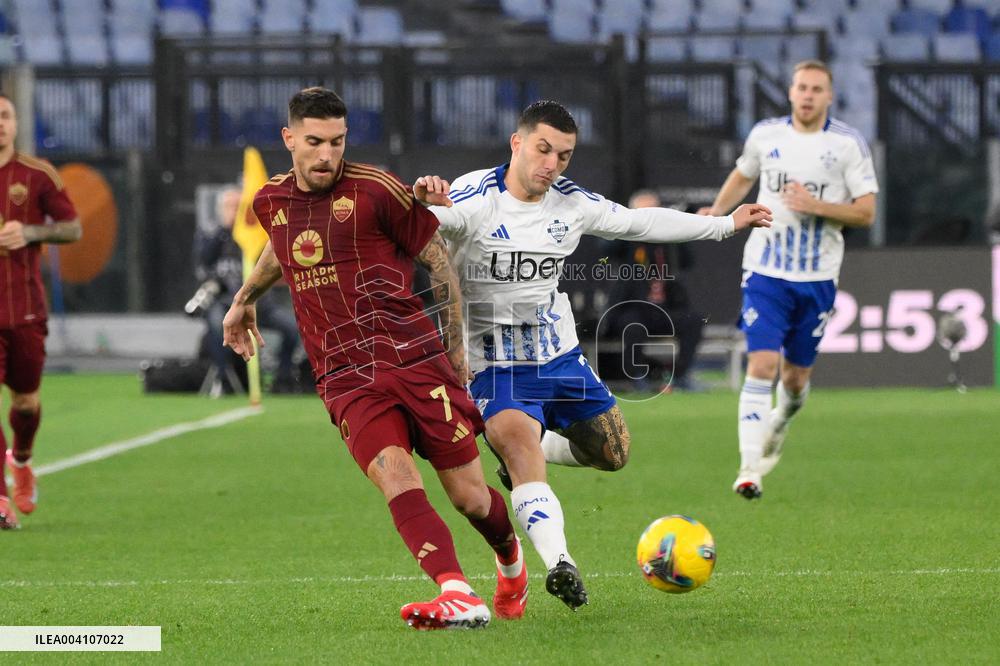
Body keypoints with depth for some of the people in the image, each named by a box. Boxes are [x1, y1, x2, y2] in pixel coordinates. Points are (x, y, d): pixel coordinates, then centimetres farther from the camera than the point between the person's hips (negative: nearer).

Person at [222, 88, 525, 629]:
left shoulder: (375, 190, -5)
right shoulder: (271, 203, 9)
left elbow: (439, 259, 4)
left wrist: (456, 346, 6)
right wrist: (245, 298, 48)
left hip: (416, 358, -2)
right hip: (345, 378, 2)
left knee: (469, 498, 2)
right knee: (396, 478, -25)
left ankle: (511, 559, 37)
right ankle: (458, 596, -39)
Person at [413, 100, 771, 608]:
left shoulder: (572, 204, 1)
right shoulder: (475, 198, -18)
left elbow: (641, 223, 16)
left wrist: (726, 224, 22)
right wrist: (422, 203, -62)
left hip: (560, 357, 7)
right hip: (496, 366, -7)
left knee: (611, 453, 13)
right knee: (520, 442, -30)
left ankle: (523, 453, 39)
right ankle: (559, 565, -43)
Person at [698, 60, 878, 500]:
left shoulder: (849, 143, -4)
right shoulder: (765, 134, 2)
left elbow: (866, 213, -5)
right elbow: (743, 175, 23)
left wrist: (816, 206, -20)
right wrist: (717, 212, 6)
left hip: (818, 278, 0)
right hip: (765, 271, 0)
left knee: (796, 376, 9)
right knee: (761, 366, -15)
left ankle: (779, 425, 44)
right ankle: (750, 468, -15)